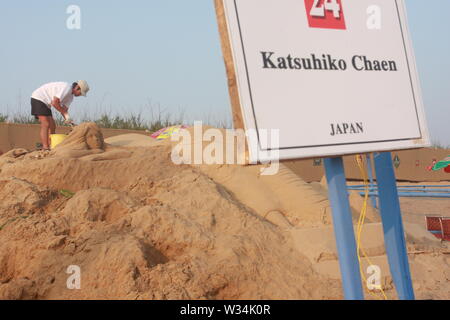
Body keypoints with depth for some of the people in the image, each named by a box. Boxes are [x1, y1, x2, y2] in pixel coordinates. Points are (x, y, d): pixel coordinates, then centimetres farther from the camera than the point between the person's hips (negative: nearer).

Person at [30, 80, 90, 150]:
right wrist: (66, 114, -21)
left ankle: (50, 147, 5)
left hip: (45, 104, 10)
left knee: (52, 126, 6)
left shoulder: (71, 96, 10)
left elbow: (64, 109, 4)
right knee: (46, 125, -18)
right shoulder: (67, 87, -22)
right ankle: (45, 148, -23)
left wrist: (69, 121, -12)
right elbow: (54, 103, -27)